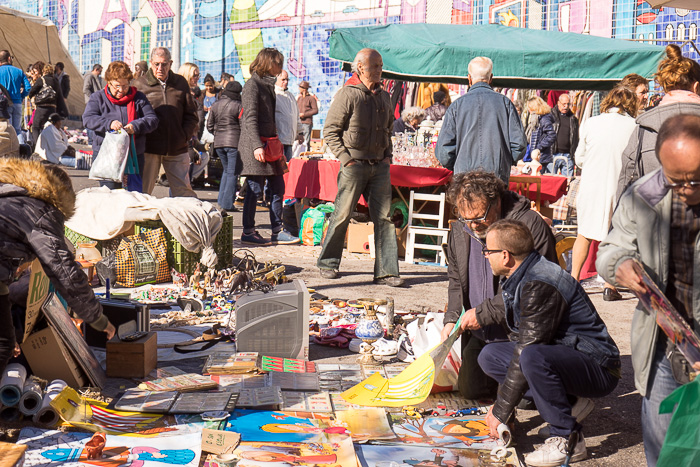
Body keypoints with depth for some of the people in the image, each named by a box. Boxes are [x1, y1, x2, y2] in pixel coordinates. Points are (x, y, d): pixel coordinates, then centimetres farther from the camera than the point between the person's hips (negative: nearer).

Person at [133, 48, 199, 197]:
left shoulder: (181, 83, 10)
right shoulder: (139, 84, 2)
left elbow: (191, 115, 13)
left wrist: (184, 136, 0)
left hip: (177, 149, 2)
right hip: (149, 148, -2)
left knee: (183, 191, 4)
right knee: (142, 192, 1)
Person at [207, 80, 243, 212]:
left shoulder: (215, 105, 8)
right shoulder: (238, 106, -8)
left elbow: (209, 125, 11)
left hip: (218, 143, 6)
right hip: (234, 142, -6)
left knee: (227, 170, 20)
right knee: (232, 173, 1)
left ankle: (221, 201, 17)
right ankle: (227, 204, -1)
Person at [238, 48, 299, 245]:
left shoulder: (269, 84, 19)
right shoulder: (252, 84, -8)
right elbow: (250, 118, -16)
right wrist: (257, 146, -24)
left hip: (270, 142, 9)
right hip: (256, 143, -9)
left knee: (278, 187, 6)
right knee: (255, 189, -5)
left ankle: (277, 232, 11)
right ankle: (248, 232, 3)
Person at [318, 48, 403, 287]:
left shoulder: (384, 97, 13)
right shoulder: (348, 95, -6)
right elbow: (330, 130, -5)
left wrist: (388, 155, 12)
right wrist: (345, 158, -11)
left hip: (379, 166, 5)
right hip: (354, 165, -5)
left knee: (384, 217, 0)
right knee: (342, 215, 1)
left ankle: (386, 271, 2)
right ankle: (328, 263, 18)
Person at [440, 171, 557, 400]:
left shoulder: (530, 225, -22)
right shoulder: (459, 231, 0)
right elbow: (455, 280, 17)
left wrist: (482, 313, -22)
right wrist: (451, 318, 1)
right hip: (482, 337, 7)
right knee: (470, 389, 5)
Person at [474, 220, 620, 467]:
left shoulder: (539, 285, -25)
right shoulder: (517, 279, 6)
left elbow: (527, 350, -26)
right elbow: (518, 341, 14)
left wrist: (501, 412, -20)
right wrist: (501, 403, 11)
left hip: (598, 368, -10)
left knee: (532, 357, -36)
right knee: (490, 355, 6)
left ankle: (568, 438, -19)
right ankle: (566, 401, 3)